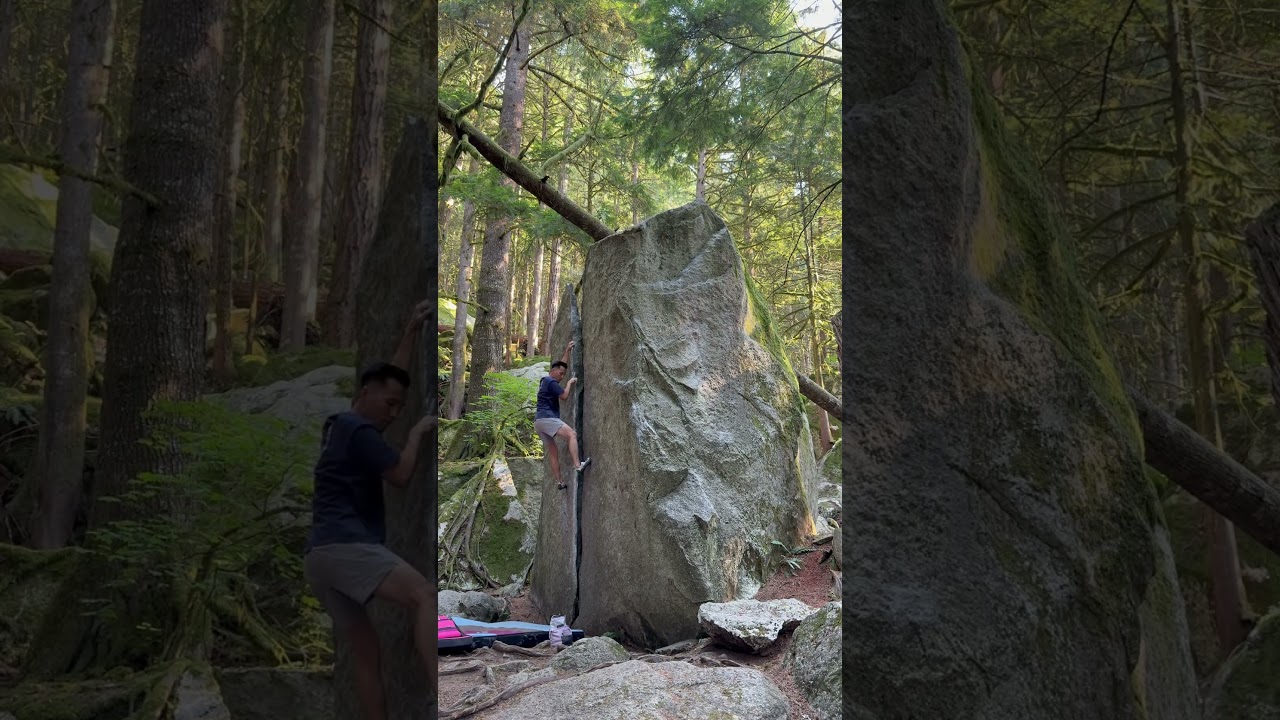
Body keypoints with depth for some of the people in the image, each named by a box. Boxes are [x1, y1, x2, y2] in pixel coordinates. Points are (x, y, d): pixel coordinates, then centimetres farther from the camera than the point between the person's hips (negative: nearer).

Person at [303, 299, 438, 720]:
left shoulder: (342, 427, 26)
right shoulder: (358, 430, -4)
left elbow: (389, 378, 34)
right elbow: (401, 475, -6)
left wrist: (411, 333, 34)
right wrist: (417, 432, 8)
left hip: (322, 555, 11)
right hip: (343, 544, -11)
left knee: (366, 650, 7)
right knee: (423, 596, -26)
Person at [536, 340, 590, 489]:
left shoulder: (546, 381, 24)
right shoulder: (551, 382, -7)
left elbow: (562, 365, 34)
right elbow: (564, 396, -9)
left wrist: (567, 352, 33)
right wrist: (569, 383, 5)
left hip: (539, 422, 10)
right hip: (547, 418, -10)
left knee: (553, 452, 9)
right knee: (572, 435, -20)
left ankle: (559, 482, 7)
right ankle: (577, 465, -32)